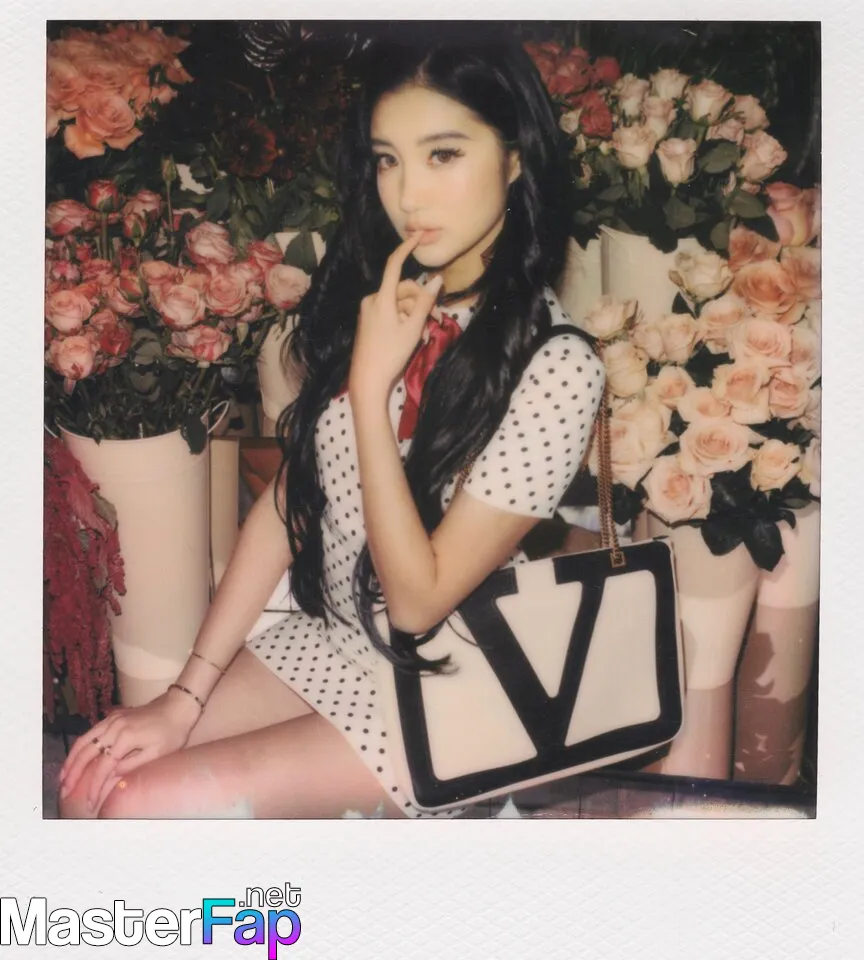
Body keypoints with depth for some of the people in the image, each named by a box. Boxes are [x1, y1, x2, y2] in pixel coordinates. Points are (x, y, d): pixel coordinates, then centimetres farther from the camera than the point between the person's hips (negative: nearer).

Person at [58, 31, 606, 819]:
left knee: (143, 805, -15)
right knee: (93, 778, -7)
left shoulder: (554, 366, -22)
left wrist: (372, 386, -23)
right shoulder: (367, 297, -2)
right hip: (326, 636, 6)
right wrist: (186, 694, -6)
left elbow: (418, 600, -20)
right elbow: (284, 502, -1)